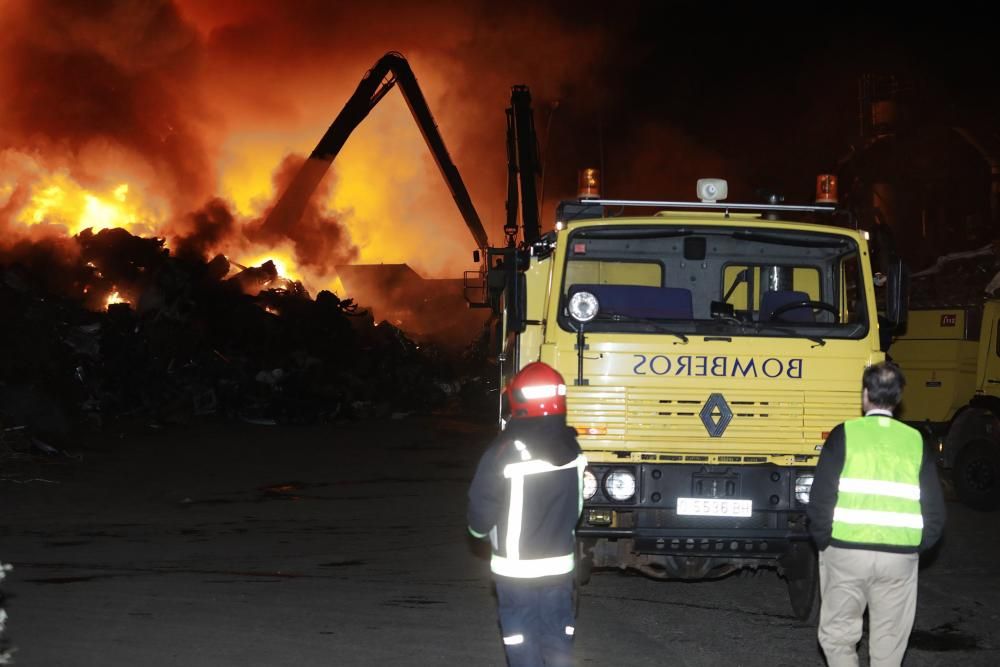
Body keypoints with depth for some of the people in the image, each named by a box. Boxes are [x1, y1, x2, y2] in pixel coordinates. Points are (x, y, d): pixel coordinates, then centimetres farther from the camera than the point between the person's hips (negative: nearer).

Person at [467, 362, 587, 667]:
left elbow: (482, 507, -12)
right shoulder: (571, 447, -2)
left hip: (516, 569, -5)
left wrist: (479, 528, 10)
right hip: (560, 564, 5)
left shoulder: (504, 451, -20)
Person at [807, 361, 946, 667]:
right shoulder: (915, 441, 5)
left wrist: (824, 543, 5)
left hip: (846, 551, -2)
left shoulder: (845, 434, -3)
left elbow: (820, 499, -8)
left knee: (838, 635, 11)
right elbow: (935, 512, 4)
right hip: (900, 557, 2)